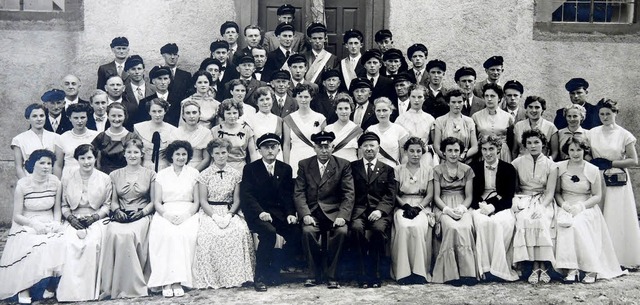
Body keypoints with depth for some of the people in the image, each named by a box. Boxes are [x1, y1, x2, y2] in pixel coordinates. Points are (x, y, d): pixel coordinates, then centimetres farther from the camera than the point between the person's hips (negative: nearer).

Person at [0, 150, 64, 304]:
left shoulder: (55, 182, 1)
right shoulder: (22, 184, -8)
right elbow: (17, 216, -6)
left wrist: (56, 223, -10)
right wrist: (35, 224, -22)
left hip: (49, 224, 3)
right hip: (27, 225, -3)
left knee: (59, 245, -27)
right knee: (32, 248, -33)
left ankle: (51, 286, -9)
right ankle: (23, 288, -14)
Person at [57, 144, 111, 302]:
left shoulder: (105, 179, 8)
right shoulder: (68, 180, 12)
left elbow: (107, 205, 7)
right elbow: (64, 206, 13)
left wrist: (94, 217, -8)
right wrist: (71, 218, -6)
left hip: (95, 220, -1)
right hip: (74, 221, 1)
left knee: (92, 243, -33)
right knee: (70, 244, -31)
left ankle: (89, 292, -25)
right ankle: (70, 292, -27)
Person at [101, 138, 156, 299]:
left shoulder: (150, 174, 12)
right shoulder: (115, 175, 18)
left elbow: (154, 201, 9)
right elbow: (113, 201, 15)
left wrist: (142, 212, -8)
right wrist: (117, 211, -6)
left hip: (141, 215, -2)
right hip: (120, 215, 2)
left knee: (129, 234, -34)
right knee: (114, 234, -33)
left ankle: (132, 286, -26)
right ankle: (111, 286, -26)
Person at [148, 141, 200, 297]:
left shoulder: (193, 173, 11)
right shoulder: (162, 175, 14)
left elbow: (197, 202, 7)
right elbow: (157, 202, 9)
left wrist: (185, 215, -11)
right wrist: (167, 215, -11)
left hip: (187, 213, 0)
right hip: (166, 214, 1)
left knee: (186, 234, -33)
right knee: (164, 234, -32)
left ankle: (178, 281, -29)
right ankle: (166, 281, -31)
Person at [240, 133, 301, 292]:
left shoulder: (285, 169, 13)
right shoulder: (250, 169, 2)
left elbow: (288, 195, 8)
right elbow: (247, 195, -7)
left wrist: (290, 213, -10)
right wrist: (260, 212, -24)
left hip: (279, 213, 4)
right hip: (257, 214, -4)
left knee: (297, 235, -22)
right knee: (269, 232, -34)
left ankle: (274, 268, -2)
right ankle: (259, 276, -21)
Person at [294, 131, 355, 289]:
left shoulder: (343, 165, 5)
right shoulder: (304, 165, 8)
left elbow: (349, 194, -2)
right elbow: (299, 193, 1)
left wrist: (342, 216, -18)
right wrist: (305, 214, -16)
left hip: (334, 212, -1)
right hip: (312, 211, 1)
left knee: (341, 231, -30)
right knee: (307, 231, -29)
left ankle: (331, 276, -15)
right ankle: (315, 274, -11)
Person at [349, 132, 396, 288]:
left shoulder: (387, 169, 18)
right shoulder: (352, 167, 17)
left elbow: (390, 196, 7)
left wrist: (380, 210, -11)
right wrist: (350, 211, -10)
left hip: (379, 212, 0)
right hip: (359, 209, 0)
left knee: (379, 228, -32)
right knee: (357, 228, -32)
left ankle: (374, 273, -21)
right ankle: (363, 274, -23)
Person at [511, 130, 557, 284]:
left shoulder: (550, 165, 5)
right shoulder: (517, 163, 7)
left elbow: (550, 192, -1)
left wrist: (541, 208, -18)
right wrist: (513, 201, -12)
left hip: (543, 201, 0)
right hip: (523, 200, 0)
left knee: (541, 222, -33)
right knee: (524, 221, -32)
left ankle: (543, 267, -28)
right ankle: (534, 267, -30)